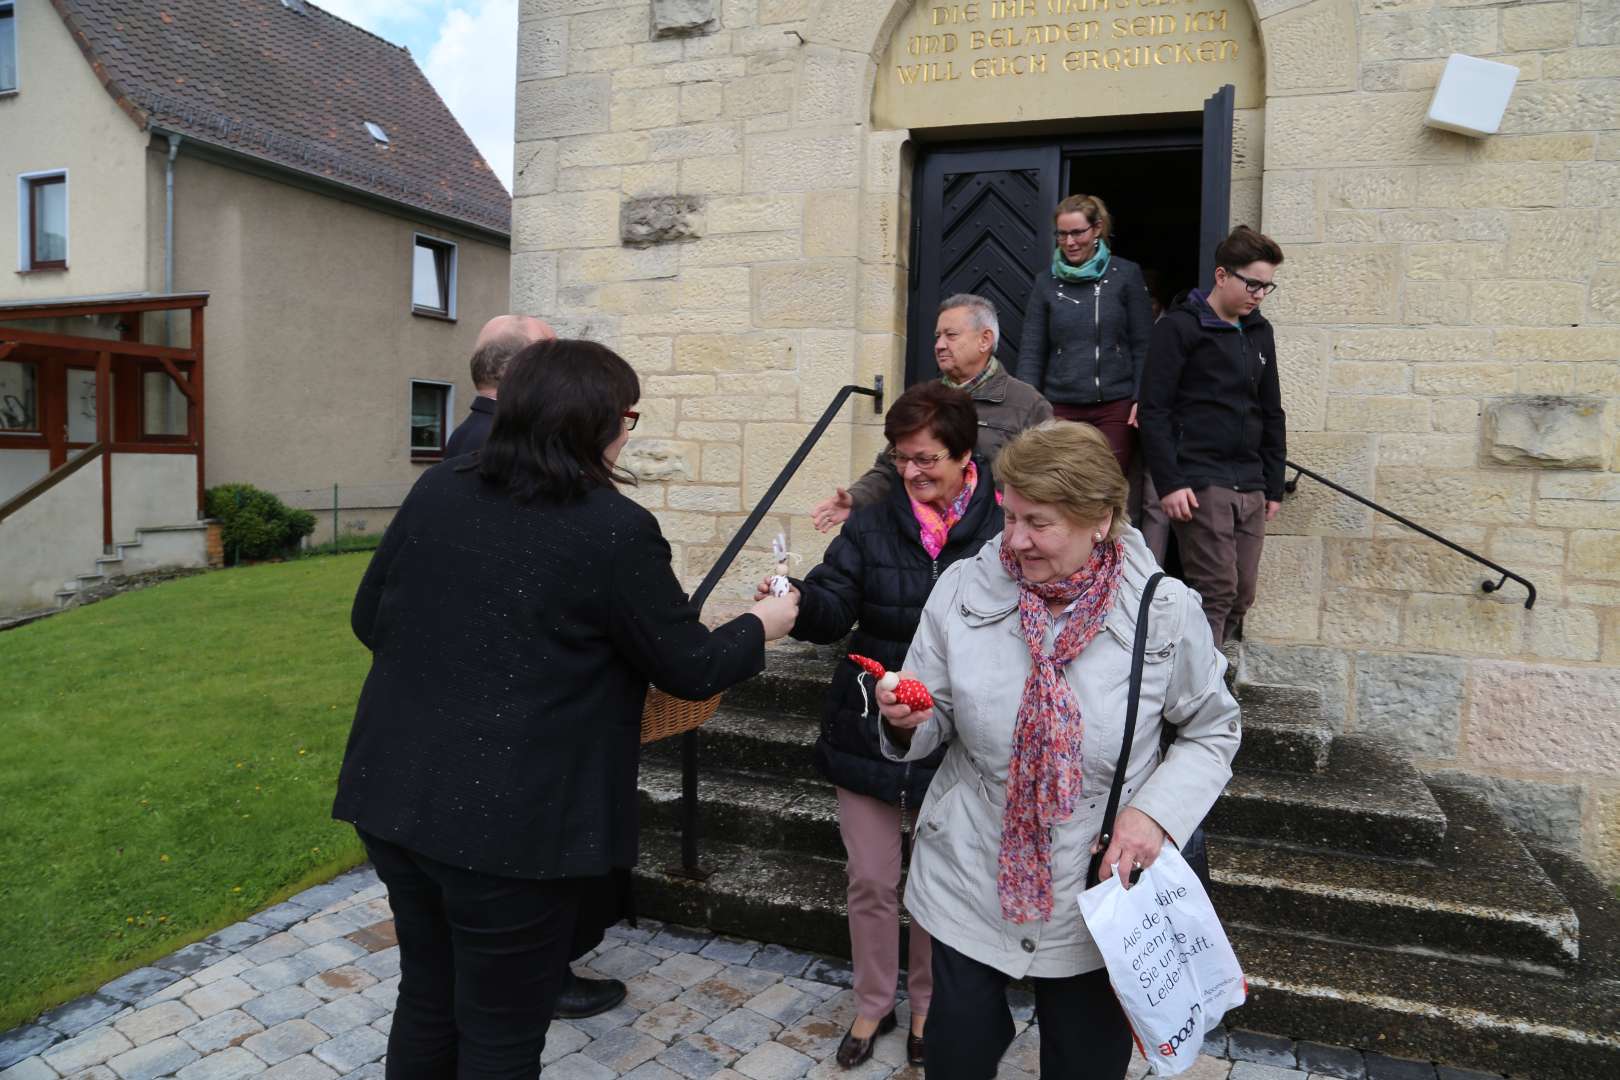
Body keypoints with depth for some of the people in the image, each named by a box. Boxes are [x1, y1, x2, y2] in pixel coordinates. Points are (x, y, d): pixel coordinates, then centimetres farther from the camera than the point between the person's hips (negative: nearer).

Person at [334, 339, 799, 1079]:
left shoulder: (436, 490, 2)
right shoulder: (616, 531, -16)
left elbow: (370, 620, 13)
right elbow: (690, 669, -7)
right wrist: (759, 627, 12)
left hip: (394, 794, 7)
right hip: (513, 823, -6)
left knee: (427, 999, 26)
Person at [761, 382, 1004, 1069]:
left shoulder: (1001, 532, -9)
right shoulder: (871, 527, -2)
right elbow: (832, 609, -11)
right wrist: (797, 603, -33)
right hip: (868, 731, 2)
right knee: (871, 882, 14)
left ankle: (926, 1004, 42)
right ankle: (873, 1004, 38)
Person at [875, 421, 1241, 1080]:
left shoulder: (1165, 611, -13)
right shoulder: (962, 590, -9)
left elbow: (1211, 731, 1)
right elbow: (933, 727, 0)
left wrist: (1155, 812, -14)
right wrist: (906, 722, -23)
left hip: (1097, 896, -1)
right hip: (969, 885, 1)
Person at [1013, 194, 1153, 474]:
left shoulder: (1126, 275, 2)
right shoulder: (1047, 282, 7)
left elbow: (1142, 345, 2)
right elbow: (1031, 352, 6)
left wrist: (1142, 398, -6)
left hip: (1115, 407, -1)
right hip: (1061, 408, 1)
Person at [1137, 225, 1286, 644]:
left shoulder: (1260, 332, 17)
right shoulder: (1179, 327, -4)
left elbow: (1271, 414, 22)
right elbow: (1154, 411, -10)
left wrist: (1274, 485, 18)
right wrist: (1169, 483, -16)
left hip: (1250, 488, 7)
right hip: (1200, 484, -7)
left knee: (1242, 595, 7)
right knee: (1216, 591, -9)